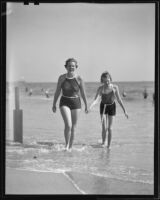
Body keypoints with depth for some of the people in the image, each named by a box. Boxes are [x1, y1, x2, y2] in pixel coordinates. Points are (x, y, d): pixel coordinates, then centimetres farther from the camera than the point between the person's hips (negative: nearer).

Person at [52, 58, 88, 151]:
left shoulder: (79, 79, -5)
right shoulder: (62, 78, -3)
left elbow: (83, 93, 2)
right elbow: (57, 92, 5)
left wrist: (86, 106, 4)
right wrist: (54, 104, 8)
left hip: (76, 103, 1)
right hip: (64, 102, -1)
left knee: (73, 127, 7)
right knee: (68, 125, -18)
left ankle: (70, 147, 21)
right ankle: (66, 145, -2)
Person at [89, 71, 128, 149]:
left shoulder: (114, 87, -16)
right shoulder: (100, 88, -18)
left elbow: (119, 100, -7)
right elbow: (96, 99, -26)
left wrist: (124, 111, -5)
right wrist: (90, 107, -46)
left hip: (111, 106, 0)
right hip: (103, 106, 0)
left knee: (110, 128, 1)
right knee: (104, 127, -9)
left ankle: (109, 145, 14)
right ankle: (103, 142, 14)